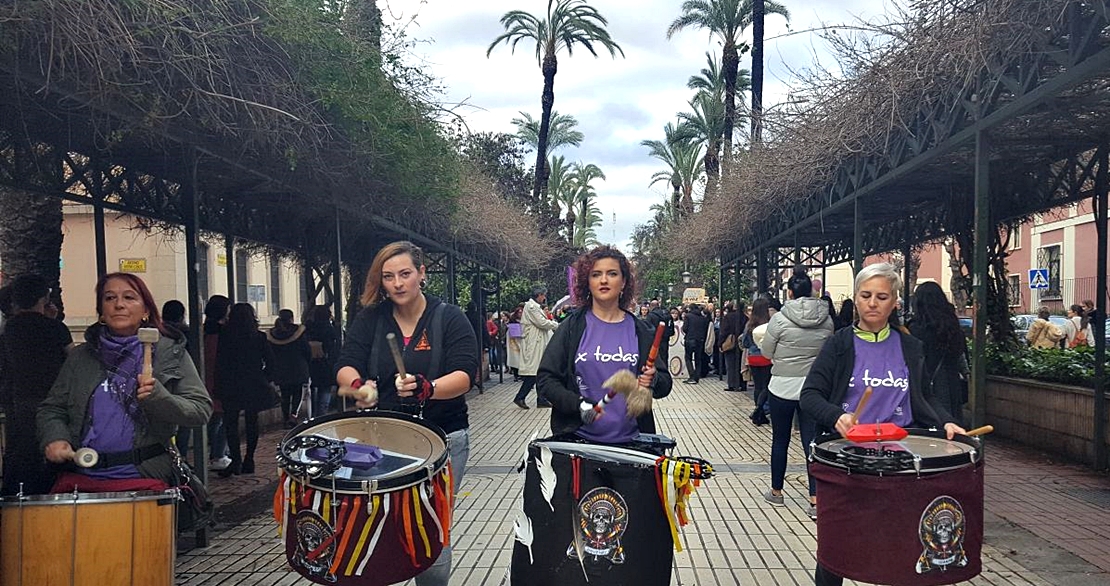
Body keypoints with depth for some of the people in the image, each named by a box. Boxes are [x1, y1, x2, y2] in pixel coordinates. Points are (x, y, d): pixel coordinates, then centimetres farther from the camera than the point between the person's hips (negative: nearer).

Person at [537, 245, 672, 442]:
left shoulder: (639, 331, 4)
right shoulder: (572, 327, -2)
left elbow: (665, 385, 8)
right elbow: (546, 379, -4)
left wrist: (653, 381, -15)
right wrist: (578, 404, -18)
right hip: (577, 437, -1)